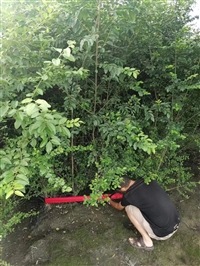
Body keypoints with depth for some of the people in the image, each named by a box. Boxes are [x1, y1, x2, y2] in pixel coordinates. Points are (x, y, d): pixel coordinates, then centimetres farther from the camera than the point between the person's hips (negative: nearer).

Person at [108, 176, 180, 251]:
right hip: (176, 224, 6)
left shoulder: (129, 196, -14)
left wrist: (110, 201, 33)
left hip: (163, 233, -6)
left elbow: (119, 207, 12)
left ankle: (147, 242, 9)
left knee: (128, 208, 1)